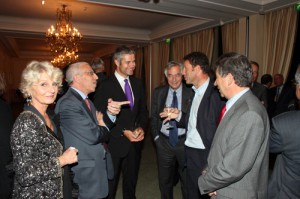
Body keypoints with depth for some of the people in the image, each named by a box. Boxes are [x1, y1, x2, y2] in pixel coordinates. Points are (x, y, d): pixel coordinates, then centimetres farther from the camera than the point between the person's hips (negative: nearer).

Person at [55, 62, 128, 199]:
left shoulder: (86, 101, 9)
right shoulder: (67, 103, -22)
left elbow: (102, 124, 6)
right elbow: (92, 135, -27)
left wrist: (110, 113, -14)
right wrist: (103, 127, -6)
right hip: (84, 173, -9)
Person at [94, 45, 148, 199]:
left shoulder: (137, 83, 5)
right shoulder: (105, 86, -12)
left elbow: (143, 110, 9)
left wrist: (141, 128, -8)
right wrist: (123, 132, -18)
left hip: (135, 142, 5)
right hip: (114, 143, -5)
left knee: (131, 181, 23)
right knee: (110, 185, 14)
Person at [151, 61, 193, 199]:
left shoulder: (191, 93, -9)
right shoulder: (158, 92, 2)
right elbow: (153, 117, 7)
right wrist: (156, 136, 3)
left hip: (184, 142, -2)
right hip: (164, 142, 3)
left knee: (187, 182, 15)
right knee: (164, 181, 20)